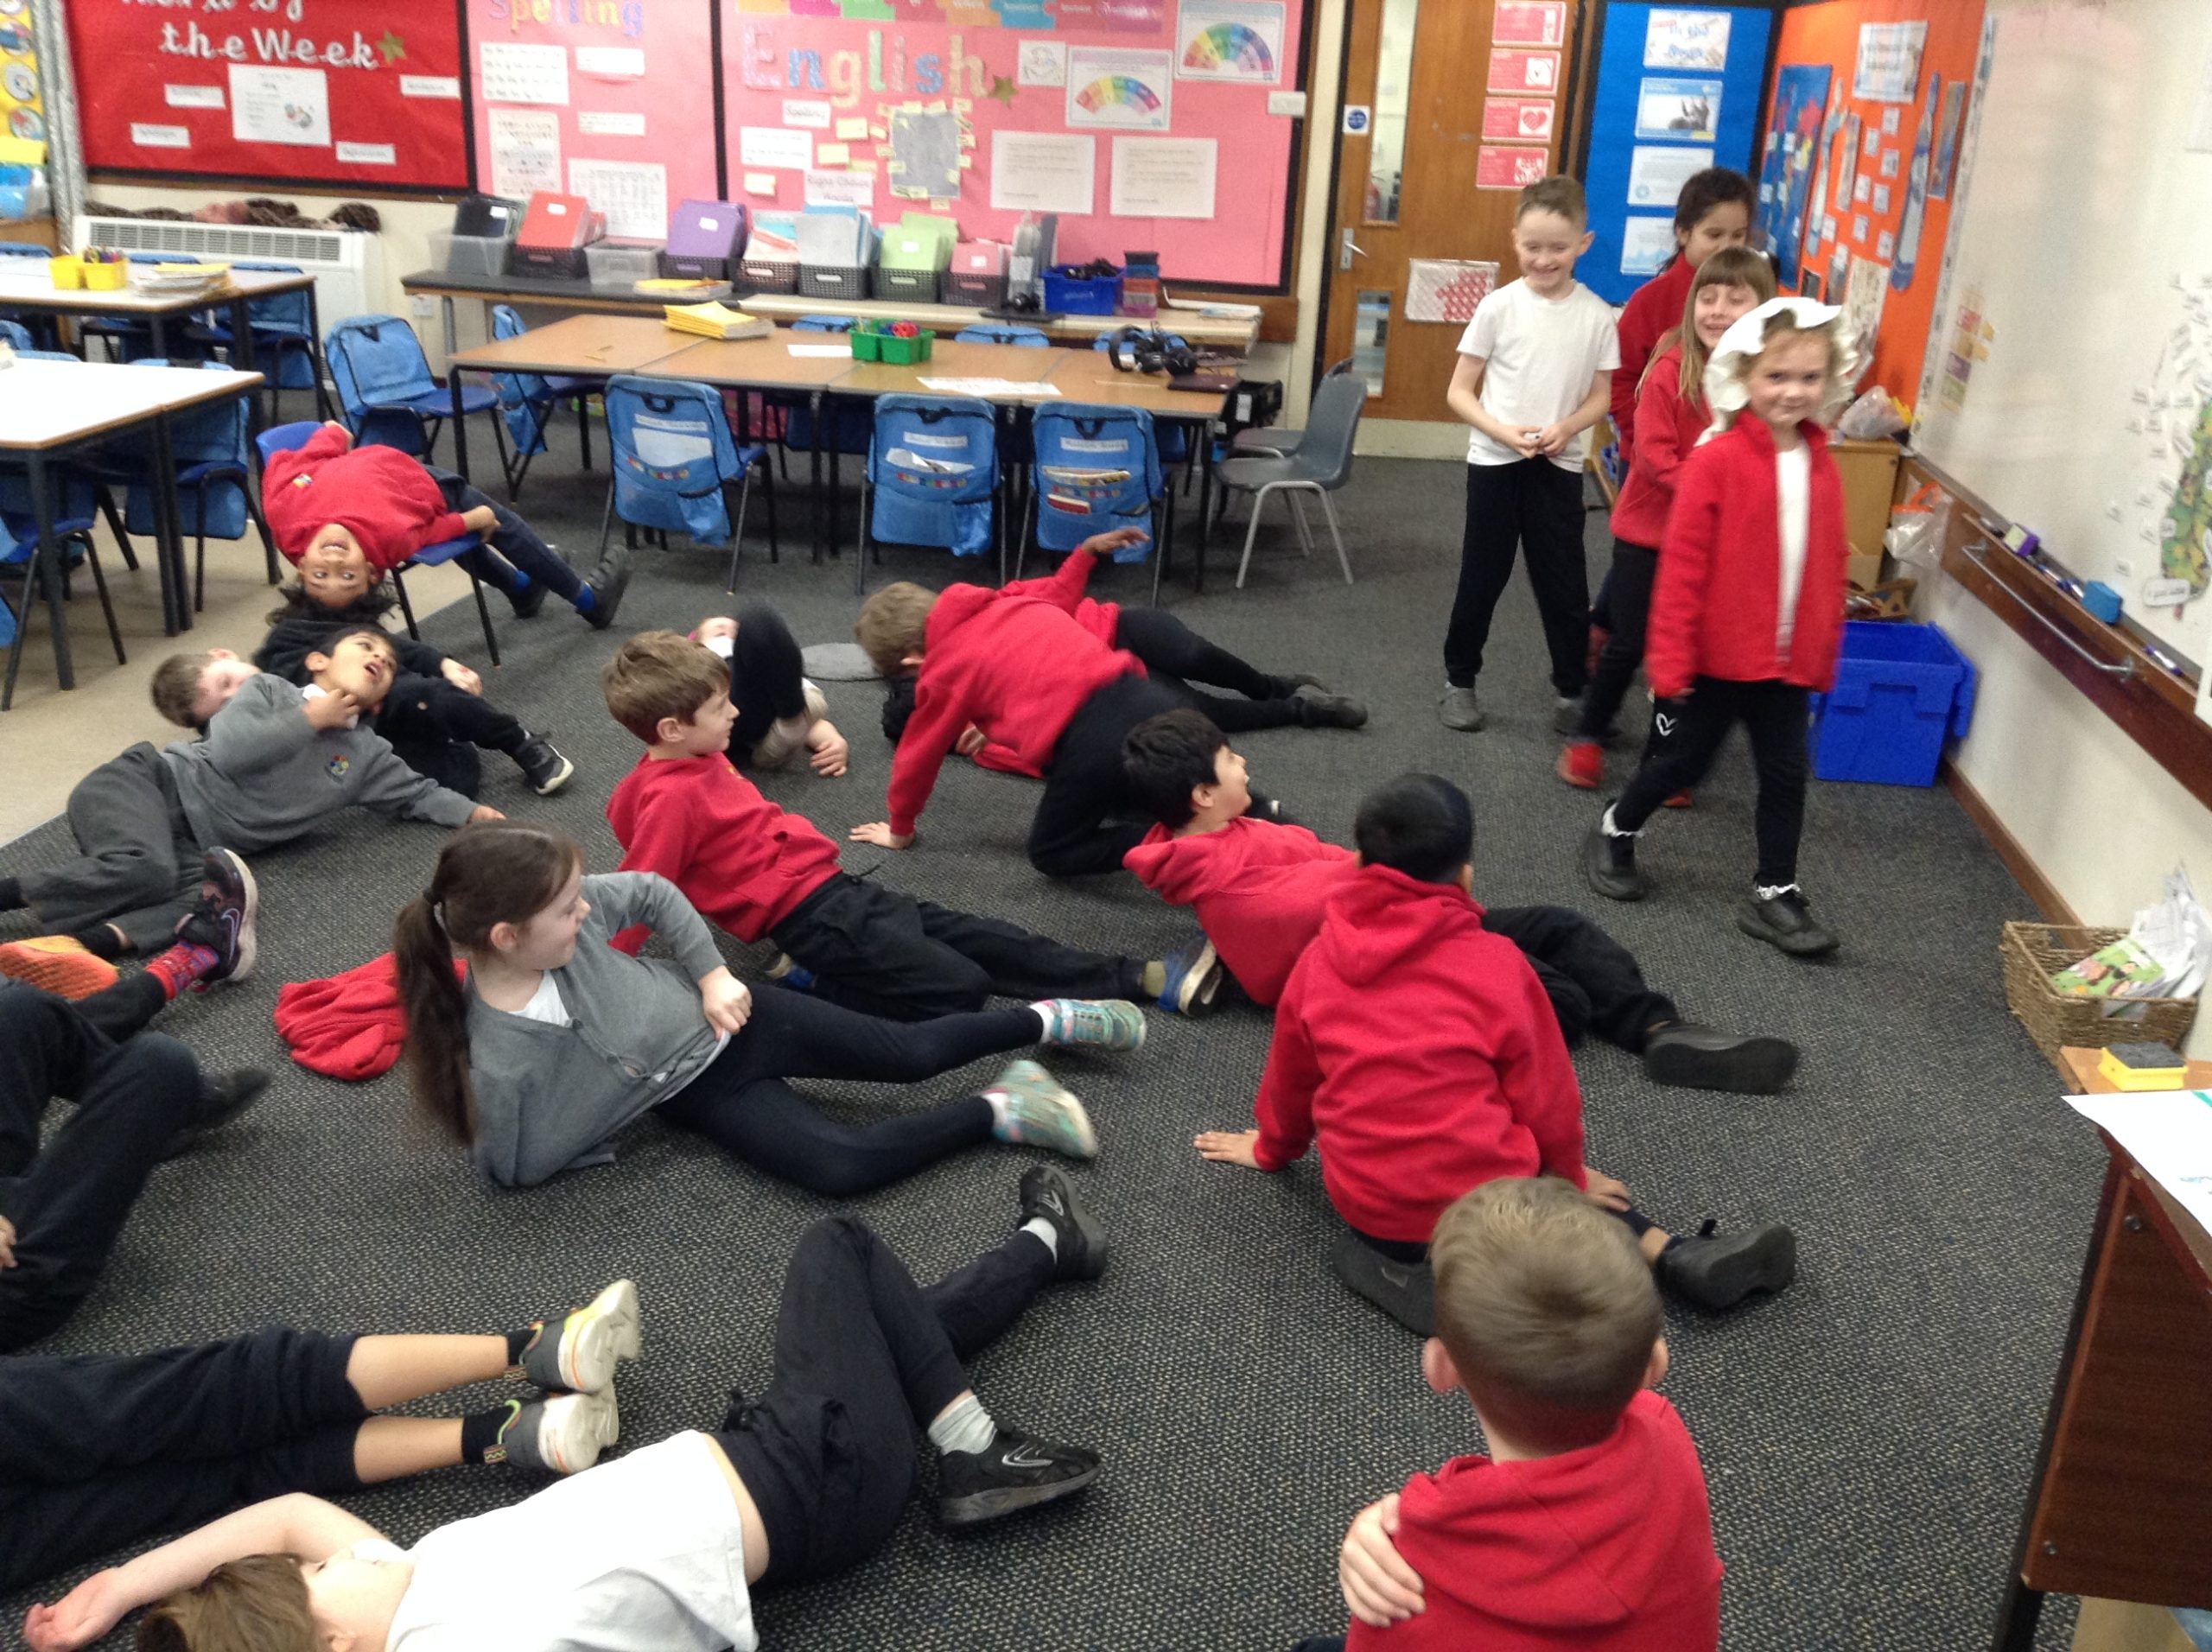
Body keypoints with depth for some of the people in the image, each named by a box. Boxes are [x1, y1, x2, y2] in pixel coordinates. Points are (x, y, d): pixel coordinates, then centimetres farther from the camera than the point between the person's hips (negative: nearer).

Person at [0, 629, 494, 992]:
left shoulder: (365, 754, 16)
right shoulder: (269, 688, 6)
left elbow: (416, 794, 22)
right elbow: (230, 752, -10)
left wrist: (472, 812, 3)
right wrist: (311, 719, -2)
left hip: (197, 843, 3)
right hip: (151, 782, -3)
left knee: (204, 900, -32)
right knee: (148, 870, -35)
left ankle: (71, 945, -45)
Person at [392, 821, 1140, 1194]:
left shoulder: (564, 909, -18)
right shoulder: (496, 1059, -27)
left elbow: (654, 894, 1)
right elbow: (518, 1167, -14)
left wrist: (714, 972, -5)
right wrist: (616, 1093, -13)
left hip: (724, 1017, 3)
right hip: (696, 1093, -3)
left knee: (912, 1052, 1)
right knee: (841, 1166, -21)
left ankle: (1047, 1020, 21)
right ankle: (999, 1111, -5)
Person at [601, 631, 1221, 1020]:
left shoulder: (695, 765, 12)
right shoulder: (671, 799, -18)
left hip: (830, 887, 10)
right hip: (806, 915, -10)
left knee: (985, 940, 4)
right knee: (960, 985, -17)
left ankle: (1146, 979, 4)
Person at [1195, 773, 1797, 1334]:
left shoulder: (1320, 958, 0)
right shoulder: (1495, 962, -10)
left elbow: (1291, 1076, 13)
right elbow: (1546, 1095, -1)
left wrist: (1272, 1149, 32)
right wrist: (1569, 1176, 16)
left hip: (1363, 1202, 4)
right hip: (1482, 1199, -4)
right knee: (1570, 1194, 26)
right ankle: (1676, 1258, 4)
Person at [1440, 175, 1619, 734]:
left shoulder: (1597, 315, -4)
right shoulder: (1499, 306, -6)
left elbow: (1602, 396, 4)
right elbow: (1459, 391, -4)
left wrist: (1566, 428, -16)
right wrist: (1502, 431, -18)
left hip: (1560, 465, 1)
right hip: (1494, 461, -1)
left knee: (1564, 583, 6)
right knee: (1481, 577, 9)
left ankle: (1573, 690, 20)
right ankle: (1459, 681, 24)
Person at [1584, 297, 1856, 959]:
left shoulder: (1822, 467, 3)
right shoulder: (1717, 462, -14)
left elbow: (1830, 564, 10)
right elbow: (1683, 565, -15)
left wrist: (1825, 649, 12)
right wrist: (1670, 656, -15)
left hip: (1791, 657, 5)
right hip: (1722, 651, -5)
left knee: (1786, 773, 8)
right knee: (1686, 758, 9)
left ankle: (1774, 894, 20)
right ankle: (1614, 833, 33)